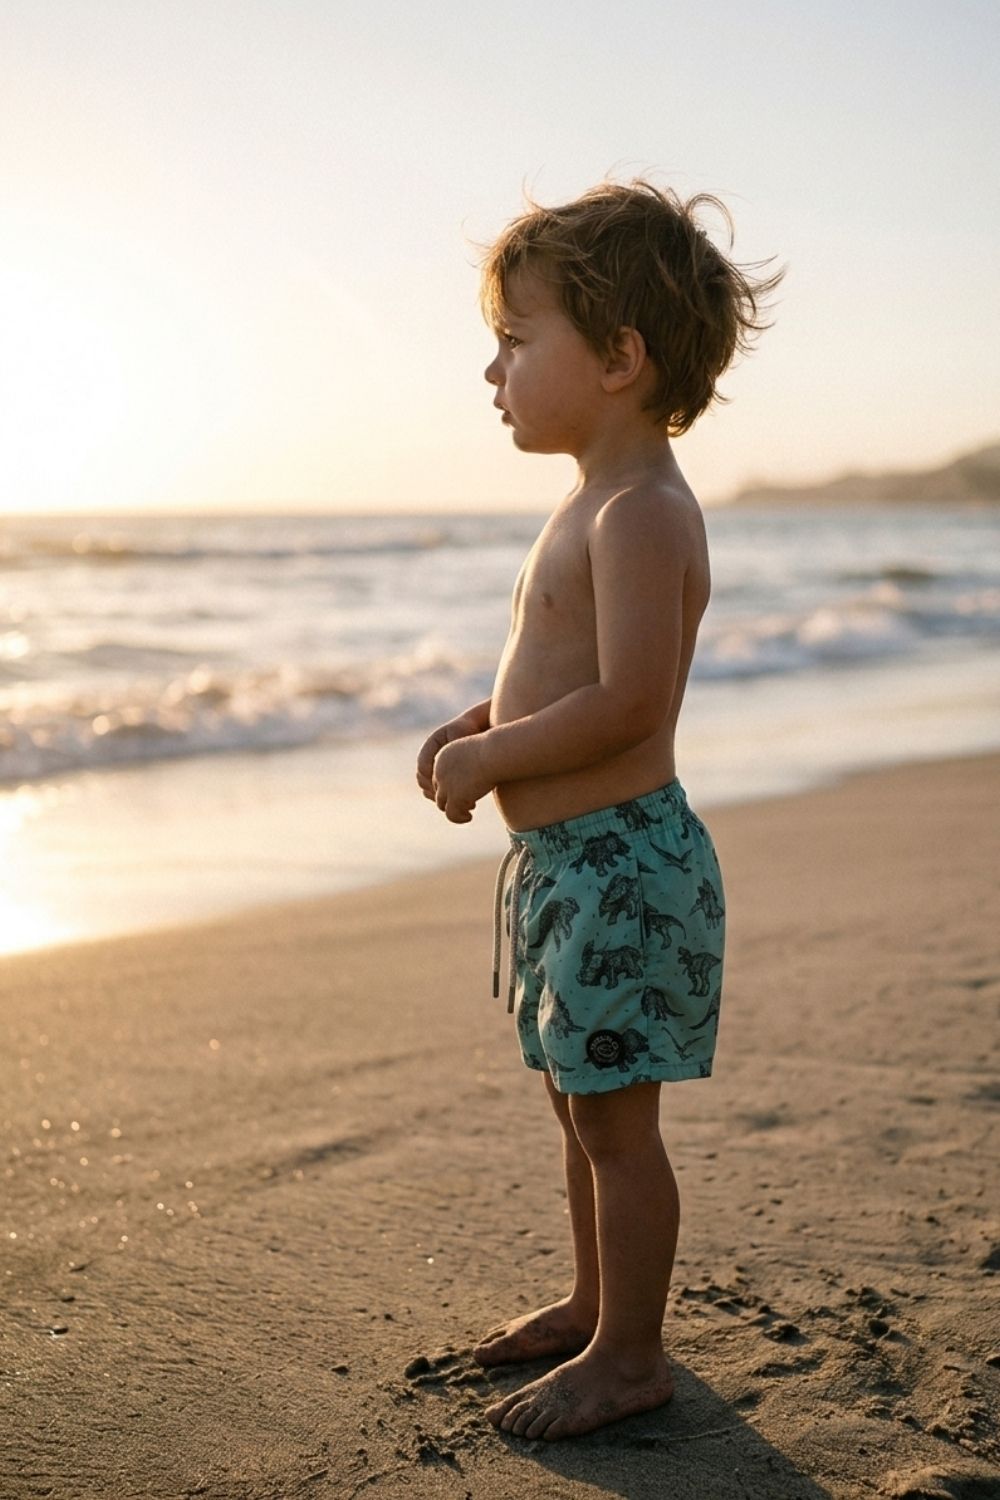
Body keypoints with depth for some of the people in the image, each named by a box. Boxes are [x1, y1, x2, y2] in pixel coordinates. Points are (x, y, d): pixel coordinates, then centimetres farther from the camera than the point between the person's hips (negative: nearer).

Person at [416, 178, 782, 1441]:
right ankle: (596, 1302, 36)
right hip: (565, 857, 10)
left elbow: (626, 699, -27)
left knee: (612, 1114, 1)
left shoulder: (640, 512, -18)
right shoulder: (603, 504, 14)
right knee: (579, 1100, 20)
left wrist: (489, 760, -17)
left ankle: (629, 1356, 15)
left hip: (619, 858, -10)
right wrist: (483, 722, 10)